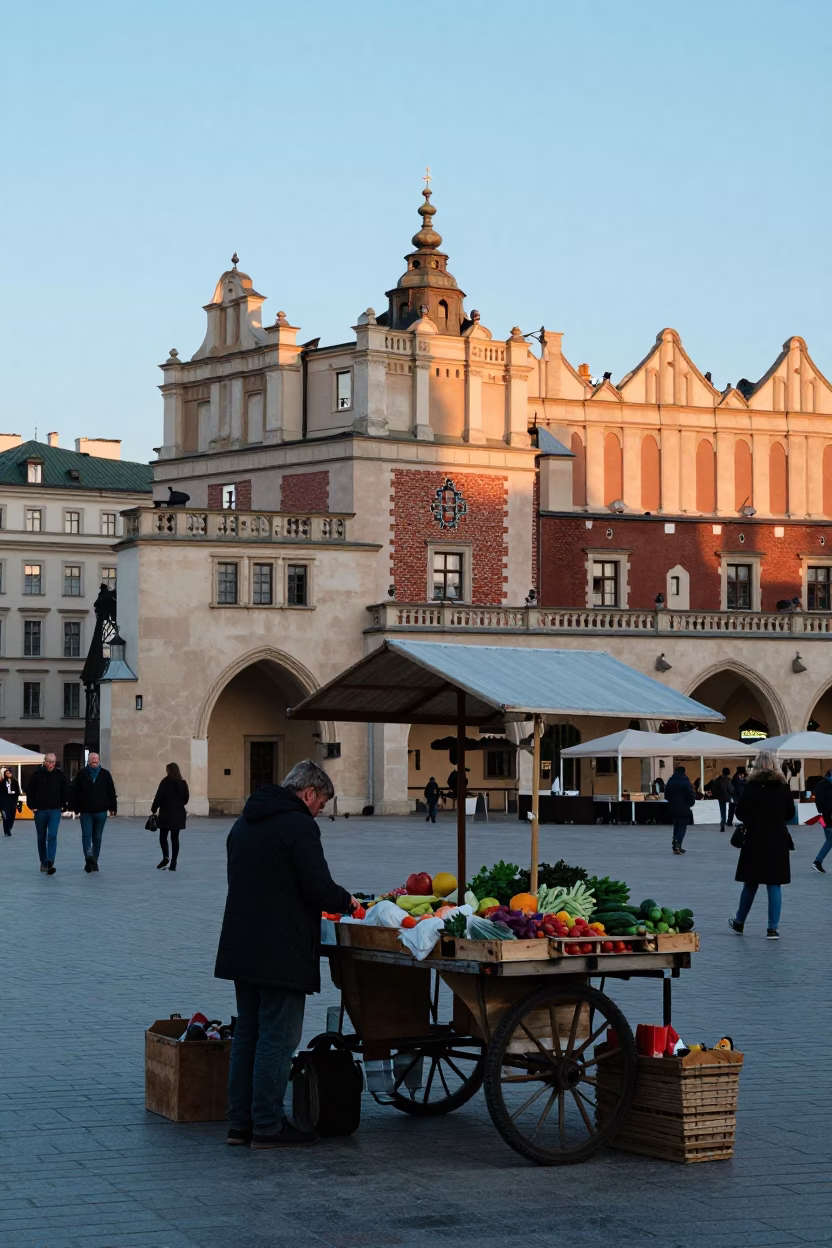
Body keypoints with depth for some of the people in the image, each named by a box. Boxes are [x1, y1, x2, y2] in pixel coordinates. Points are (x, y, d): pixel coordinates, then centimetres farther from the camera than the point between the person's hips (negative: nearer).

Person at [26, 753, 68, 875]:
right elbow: (29, 791, 2)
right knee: (41, 837, 11)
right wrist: (32, 806, -2)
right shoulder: (37, 774, -4)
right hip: (40, 810, 1)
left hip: (55, 810, -1)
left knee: (52, 836, -14)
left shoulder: (59, 774, 0)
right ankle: (43, 862, 25)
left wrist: (63, 805, 6)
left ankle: (50, 863, -21)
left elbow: (65, 791, 10)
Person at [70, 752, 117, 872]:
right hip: (86, 811, -2)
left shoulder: (105, 774, 5)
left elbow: (111, 792, 7)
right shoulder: (82, 774, 1)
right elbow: (74, 792, 3)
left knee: (97, 837, 8)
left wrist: (113, 808, 4)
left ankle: (93, 860, 16)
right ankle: (89, 857, -23)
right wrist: (76, 808, 0)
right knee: (86, 835, -12)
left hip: (101, 812, 2)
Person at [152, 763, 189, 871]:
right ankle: (173, 863, 6)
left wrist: (154, 810, -4)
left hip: (166, 813, -4)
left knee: (163, 837, 5)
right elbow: (186, 798, 9)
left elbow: (158, 797, -12)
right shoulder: (182, 783, 3)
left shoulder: (165, 782, -9)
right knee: (175, 838, 7)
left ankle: (166, 857, -16)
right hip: (179, 814, 4)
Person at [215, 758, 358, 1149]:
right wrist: (346, 901, 3)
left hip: (241, 949, 9)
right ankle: (267, 1127, -1)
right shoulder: (299, 825, -14)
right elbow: (319, 889, -18)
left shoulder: (245, 823, 15)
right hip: (281, 954, -9)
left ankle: (239, 1121, 17)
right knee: (277, 1039, -3)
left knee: (247, 1033, 14)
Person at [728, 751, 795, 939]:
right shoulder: (783, 786, 2)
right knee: (774, 884, 4)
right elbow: (790, 813, 8)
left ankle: (739, 923, 25)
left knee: (750, 883, 11)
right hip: (778, 838, 2)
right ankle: (773, 928, 1)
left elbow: (740, 812, -11)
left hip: (756, 838, -2)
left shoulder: (753, 785, -10)